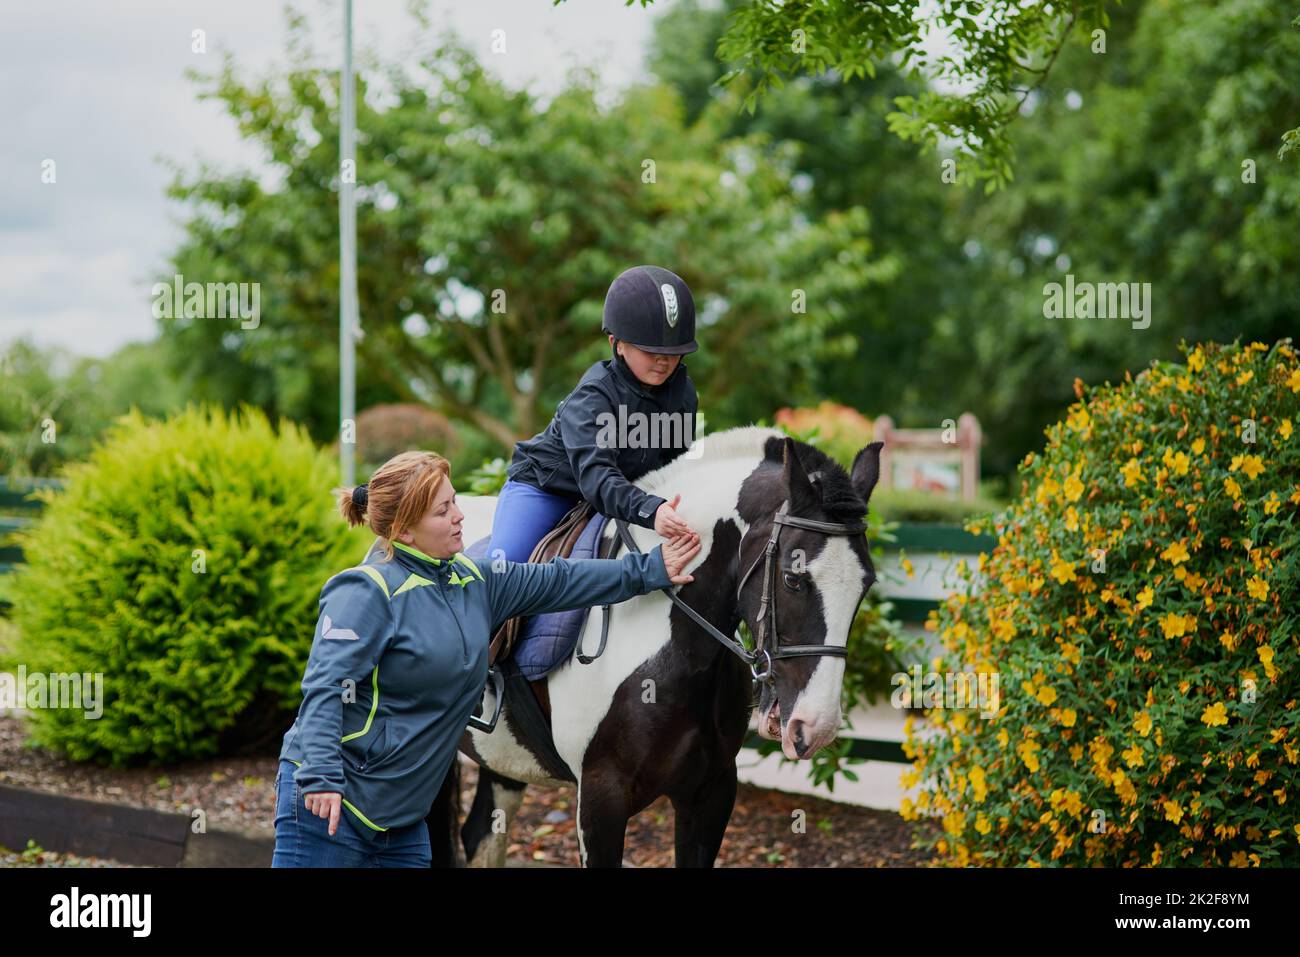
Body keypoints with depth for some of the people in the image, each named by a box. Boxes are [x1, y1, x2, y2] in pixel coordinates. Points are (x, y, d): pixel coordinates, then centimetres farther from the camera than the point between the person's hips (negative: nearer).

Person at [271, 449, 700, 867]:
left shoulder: (473, 581, 11)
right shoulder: (368, 591, -15)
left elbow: (555, 582, 19)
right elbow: (325, 686, -21)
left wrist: (649, 570, 19)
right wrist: (320, 777, -32)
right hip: (330, 804, -8)